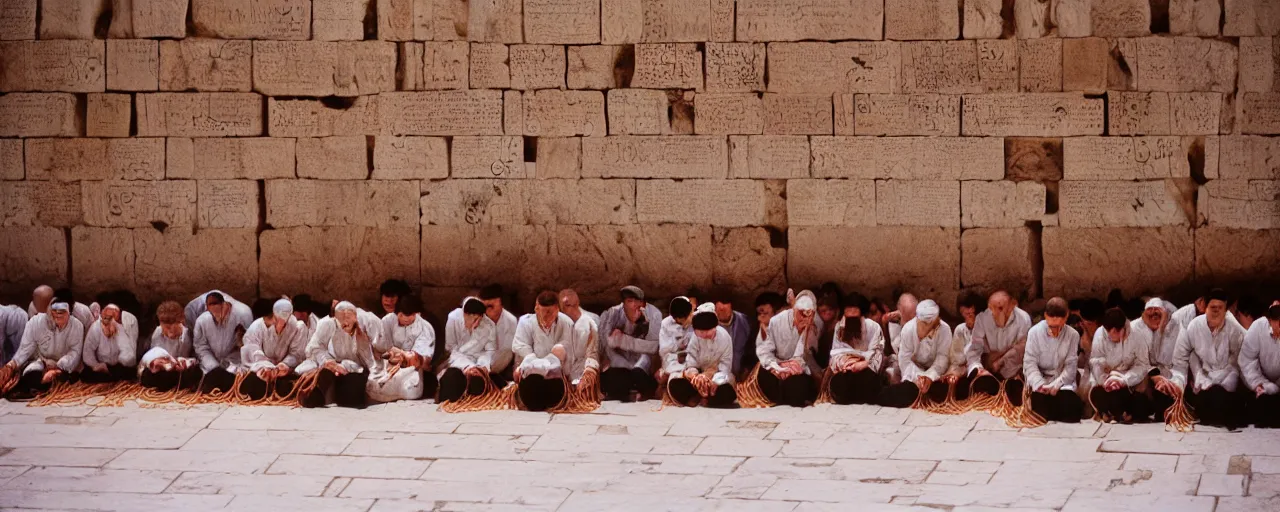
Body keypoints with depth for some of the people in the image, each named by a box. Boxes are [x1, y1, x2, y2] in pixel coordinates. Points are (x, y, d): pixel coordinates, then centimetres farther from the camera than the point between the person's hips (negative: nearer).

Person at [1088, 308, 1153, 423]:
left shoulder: (1138, 336, -12)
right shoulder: (1100, 334, -9)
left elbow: (1142, 365, -14)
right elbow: (1096, 363, -11)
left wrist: (1123, 380, -28)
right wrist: (1105, 380, -30)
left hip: (1129, 381, -1)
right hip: (1105, 377, 1)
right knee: (1097, 394, -28)